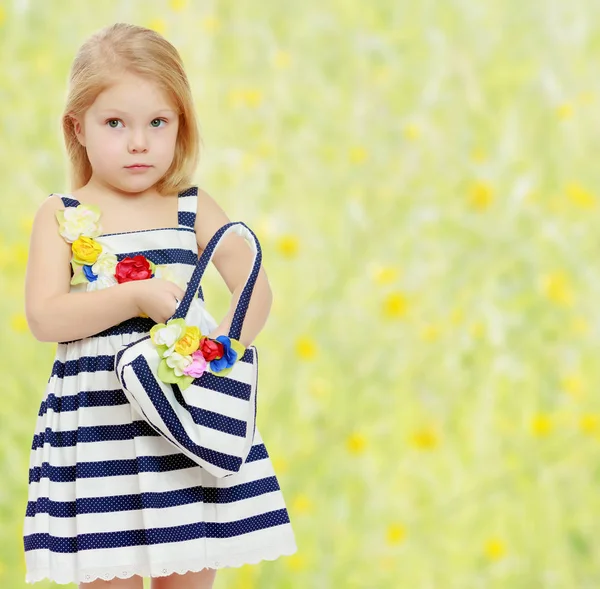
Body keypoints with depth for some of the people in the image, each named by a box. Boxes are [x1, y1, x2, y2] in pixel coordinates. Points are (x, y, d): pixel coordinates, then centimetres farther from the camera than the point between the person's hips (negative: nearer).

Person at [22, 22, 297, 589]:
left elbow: (256, 288, 4)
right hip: (99, 424, -2)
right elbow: (44, 317, -9)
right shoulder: (60, 216, 1)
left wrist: (224, 344, -16)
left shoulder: (193, 209, 6)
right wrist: (136, 296, -18)